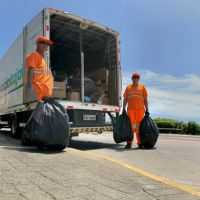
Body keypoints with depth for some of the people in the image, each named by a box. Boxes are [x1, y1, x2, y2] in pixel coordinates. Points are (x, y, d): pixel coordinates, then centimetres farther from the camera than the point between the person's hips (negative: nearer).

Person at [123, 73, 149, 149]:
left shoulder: (142, 87, 12)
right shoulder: (128, 87, 14)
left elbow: (145, 99, 10)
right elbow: (125, 99, 12)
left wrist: (147, 109, 4)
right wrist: (123, 108, 3)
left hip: (140, 109, 0)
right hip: (131, 109, 1)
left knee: (139, 126, 1)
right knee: (130, 125, 1)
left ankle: (140, 143, 7)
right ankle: (129, 143, 5)